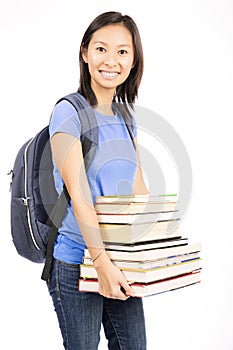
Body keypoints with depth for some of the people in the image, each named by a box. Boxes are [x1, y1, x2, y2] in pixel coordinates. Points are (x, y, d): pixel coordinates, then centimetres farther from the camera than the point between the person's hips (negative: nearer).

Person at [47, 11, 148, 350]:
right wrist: (101, 261, -26)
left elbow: (138, 188, 12)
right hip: (77, 263, -6)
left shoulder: (125, 117, 9)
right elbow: (78, 194, -20)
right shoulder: (69, 111, -12)